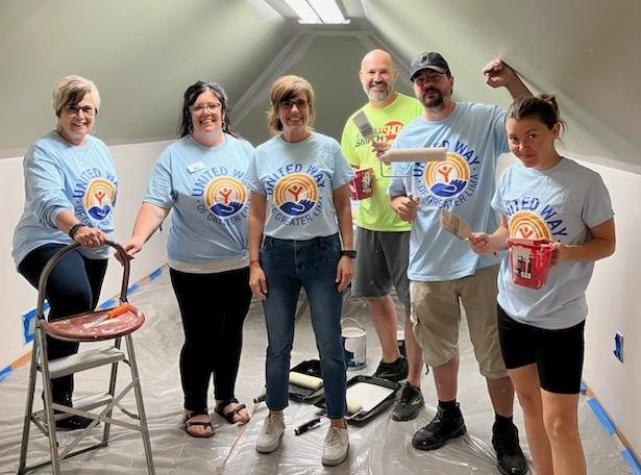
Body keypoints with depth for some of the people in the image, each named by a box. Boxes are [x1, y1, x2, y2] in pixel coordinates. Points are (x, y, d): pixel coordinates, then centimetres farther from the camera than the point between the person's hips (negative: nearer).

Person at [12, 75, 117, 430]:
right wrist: (76, 229, -49)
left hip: (92, 250, 8)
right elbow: (49, 201, -31)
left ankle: (60, 391, 36)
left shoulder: (99, 147, 11)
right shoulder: (43, 151, -13)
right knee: (74, 296, -35)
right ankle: (58, 394, -21)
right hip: (49, 244, -8)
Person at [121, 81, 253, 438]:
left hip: (240, 263, 4)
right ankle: (195, 408, 26)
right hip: (195, 268, -3)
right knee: (200, 339, 6)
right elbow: (156, 204, -15)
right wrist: (139, 238, -31)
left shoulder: (244, 150, 3)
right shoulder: (175, 155, -7)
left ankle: (227, 398, 37)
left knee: (231, 334, 17)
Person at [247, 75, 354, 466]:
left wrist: (347, 254, -6)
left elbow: (343, 206, 1)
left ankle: (338, 427, 20)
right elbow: (257, 214, 6)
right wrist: (254, 263, 1)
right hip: (277, 256, 2)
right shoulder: (262, 155, 3)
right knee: (278, 344, 13)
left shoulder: (329, 148, -2)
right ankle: (275, 418, 32)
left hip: (322, 254, -2)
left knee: (330, 345, 4)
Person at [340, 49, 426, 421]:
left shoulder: (415, 109, -6)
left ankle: (413, 387, 11)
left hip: (409, 221, -6)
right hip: (370, 220, 7)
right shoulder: (355, 121, 12)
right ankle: (391, 361, 41)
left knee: (413, 303, -2)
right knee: (375, 294, 18)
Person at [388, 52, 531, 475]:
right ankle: (449, 416, 43)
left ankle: (505, 431, 27)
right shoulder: (407, 137, 8)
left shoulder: (485, 119, -4)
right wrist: (400, 204, -8)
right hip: (428, 264, 4)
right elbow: (397, 193, 15)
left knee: (496, 354, 6)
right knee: (440, 349, 20)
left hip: (483, 258, -4)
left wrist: (512, 82, -26)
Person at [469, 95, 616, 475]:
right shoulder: (510, 177, 1)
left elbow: (606, 243, -8)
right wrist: (490, 242, -10)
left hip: (560, 318, -5)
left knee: (560, 422, 0)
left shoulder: (586, 182, -15)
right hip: (513, 310, 6)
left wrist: (567, 252, -28)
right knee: (530, 404, 19)